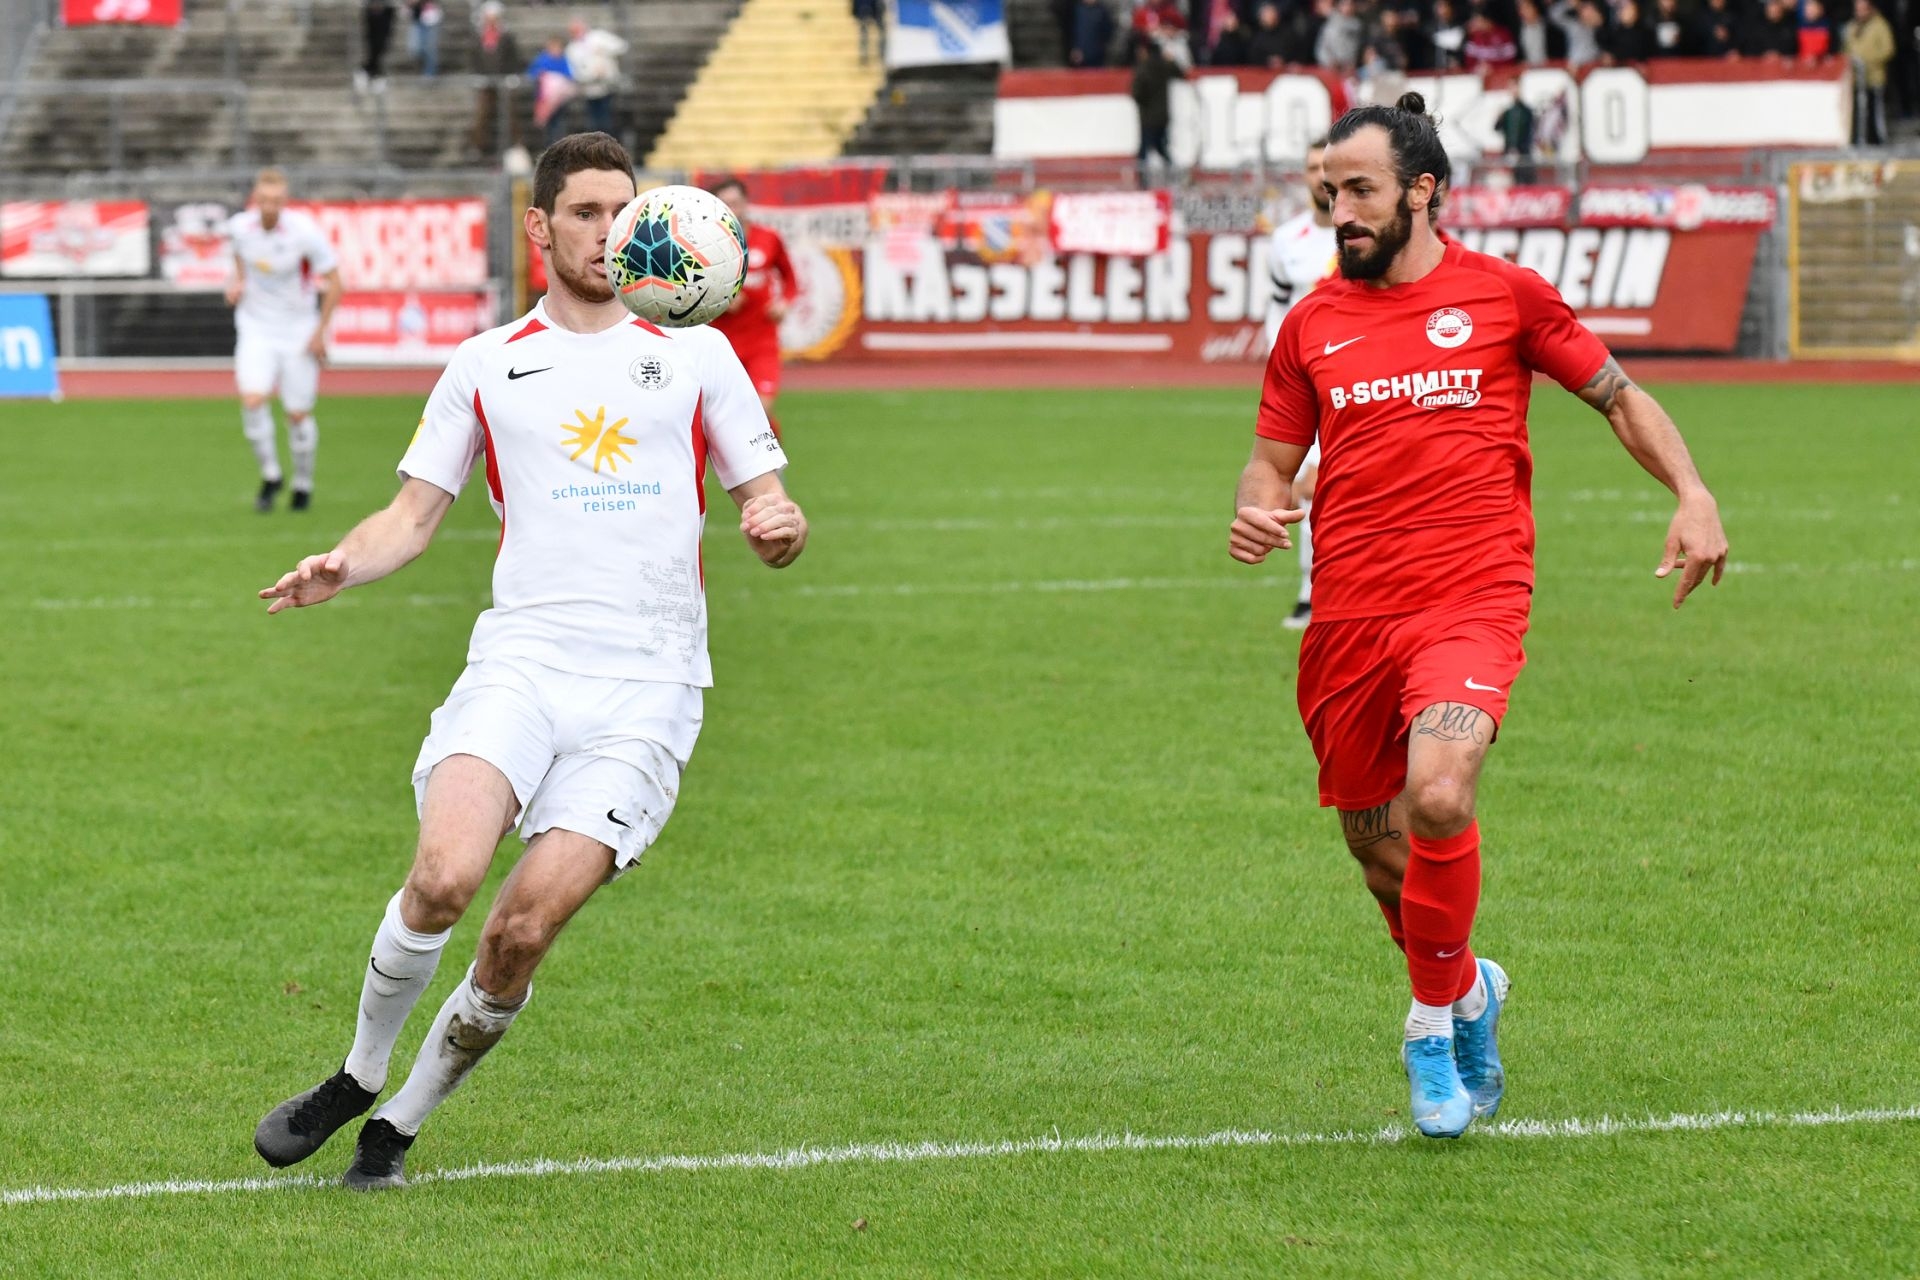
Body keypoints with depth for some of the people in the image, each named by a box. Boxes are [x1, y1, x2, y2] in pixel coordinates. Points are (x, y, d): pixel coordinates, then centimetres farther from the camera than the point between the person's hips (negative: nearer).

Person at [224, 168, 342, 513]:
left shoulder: (305, 232, -20)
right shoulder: (239, 226, -9)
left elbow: (333, 281, -9)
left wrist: (320, 332, -10)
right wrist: (238, 282, -3)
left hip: (298, 329, -2)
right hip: (255, 326, 2)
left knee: (298, 414, 2)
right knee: (252, 400, -18)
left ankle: (303, 484, 25)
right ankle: (270, 475, 2)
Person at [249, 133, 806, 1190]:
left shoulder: (697, 356, 14)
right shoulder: (484, 367, 14)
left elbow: (764, 501, 15)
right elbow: (416, 512, 16)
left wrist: (777, 529, -10)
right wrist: (343, 565, -5)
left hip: (646, 685, 0)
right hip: (520, 657, 0)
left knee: (526, 928, -13)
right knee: (444, 876, -24)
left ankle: (403, 1121, 6)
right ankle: (358, 1076, 0)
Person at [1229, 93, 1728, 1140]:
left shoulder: (1503, 295, 4)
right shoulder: (1311, 325, 11)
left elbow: (1619, 397, 12)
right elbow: (1273, 459, 18)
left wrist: (1692, 495, -3)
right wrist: (1256, 514, -5)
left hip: (1472, 601, -4)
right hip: (1349, 615, 4)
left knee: (1438, 798, -27)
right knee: (1376, 847, 9)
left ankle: (1436, 1010, -5)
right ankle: (1464, 987, 38)